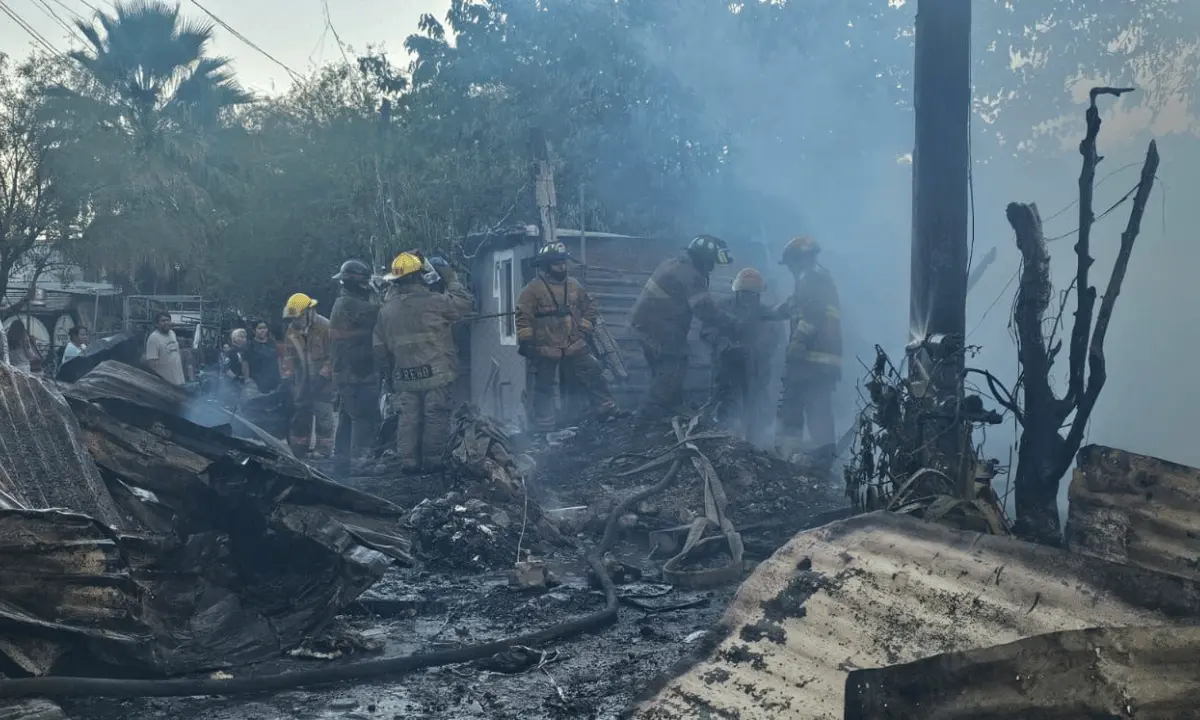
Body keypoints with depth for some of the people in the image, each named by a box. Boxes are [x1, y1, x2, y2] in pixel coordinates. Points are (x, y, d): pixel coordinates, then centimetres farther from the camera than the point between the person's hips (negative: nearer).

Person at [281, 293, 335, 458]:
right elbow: (289, 354, 12)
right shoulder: (292, 329, 3)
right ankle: (298, 445, 23)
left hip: (322, 378, -6)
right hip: (302, 378, 7)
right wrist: (287, 375, 5)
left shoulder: (325, 327, -16)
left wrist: (323, 375, -19)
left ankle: (323, 448, 1)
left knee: (322, 413, -6)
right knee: (299, 411, 12)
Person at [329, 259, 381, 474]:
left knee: (347, 418, 14)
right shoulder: (350, 304, -15)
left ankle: (341, 461, 19)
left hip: (346, 374, 11)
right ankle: (360, 461, -12)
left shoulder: (343, 303, 19)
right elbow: (376, 315, -22)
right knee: (366, 418, -11)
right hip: (357, 374, -11)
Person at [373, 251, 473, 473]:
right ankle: (433, 459, 5)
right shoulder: (433, 301, -12)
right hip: (436, 374, -5)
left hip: (405, 378, 5)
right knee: (436, 417, 3)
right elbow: (465, 303, -1)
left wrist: (387, 376, 21)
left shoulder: (386, 309, 6)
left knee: (408, 418, 10)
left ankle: (408, 460, 11)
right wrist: (451, 280, 13)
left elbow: (380, 347, 11)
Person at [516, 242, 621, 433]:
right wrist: (525, 342, -13)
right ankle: (544, 428, 16)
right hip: (545, 350, -4)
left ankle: (608, 412, 19)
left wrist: (584, 330, 8)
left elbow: (590, 308, 18)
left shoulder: (574, 286, 7)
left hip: (575, 346, 4)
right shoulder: (533, 289, -9)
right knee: (544, 387, 6)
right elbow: (523, 317, -11)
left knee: (594, 377, 6)